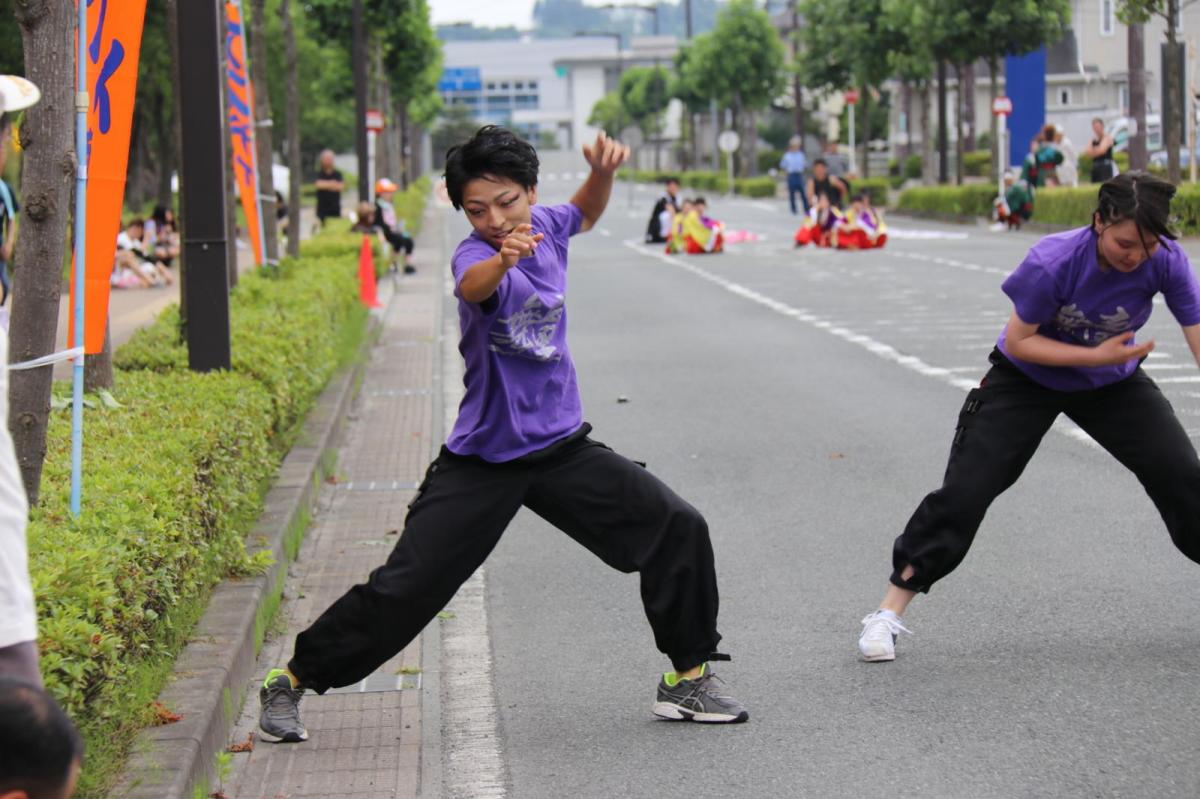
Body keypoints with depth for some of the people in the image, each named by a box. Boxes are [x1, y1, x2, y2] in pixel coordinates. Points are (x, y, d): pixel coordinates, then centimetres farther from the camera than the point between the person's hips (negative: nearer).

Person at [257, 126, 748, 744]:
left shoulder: (544, 227, -1)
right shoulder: (473, 255, -19)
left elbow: (585, 213, 24)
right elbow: (474, 284, -45)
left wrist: (602, 172, 2)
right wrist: (502, 260, -68)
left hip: (563, 447, 5)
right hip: (482, 460, -5)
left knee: (679, 529, -2)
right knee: (404, 589, -8)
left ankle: (687, 676, 13)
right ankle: (292, 681, 9)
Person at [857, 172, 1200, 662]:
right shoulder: (1053, 262, -34)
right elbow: (1017, 342, -23)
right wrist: (1096, 356, -28)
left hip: (1113, 382, 3)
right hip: (1026, 379, -3)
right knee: (965, 491, -9)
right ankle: (889, 612, 1)